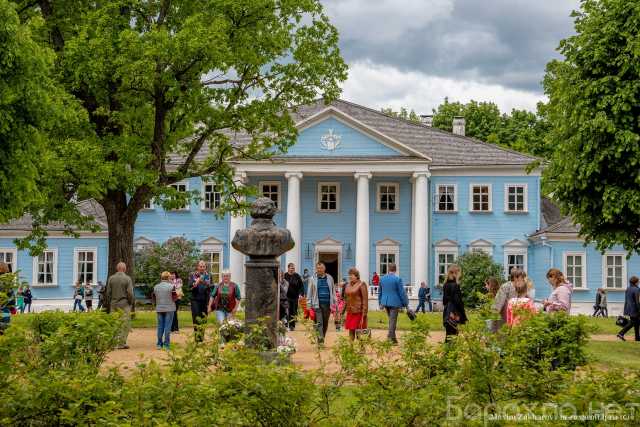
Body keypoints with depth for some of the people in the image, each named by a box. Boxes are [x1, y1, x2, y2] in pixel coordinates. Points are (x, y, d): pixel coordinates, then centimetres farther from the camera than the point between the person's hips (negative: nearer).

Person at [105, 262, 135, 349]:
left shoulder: (111, 278, 5)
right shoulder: (127, 279, -5)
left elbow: (107, 293, 7)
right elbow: (130, 293, -8)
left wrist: (107, 306, 15)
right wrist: (133, 305, 3)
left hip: (113, 304, 4)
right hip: (124, 304, -4)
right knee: (125, 324, 1)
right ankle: (121, 343, -2)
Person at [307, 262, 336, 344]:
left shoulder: (329, 278, 9)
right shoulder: (312, 279, 4)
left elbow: (333, 291, 13)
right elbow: (310, 293, 4)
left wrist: (334, 303, 8)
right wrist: (309, 305, -1)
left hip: (327, 304, 3)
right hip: (317, 304, -3)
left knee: (325, 323, 9)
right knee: (319, 323, -10)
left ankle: (322, 340, 20)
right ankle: (320, 340, -17)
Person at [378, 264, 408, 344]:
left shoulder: (382, 278, 3)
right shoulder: (397, 279, -13)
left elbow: (379, 291, 11)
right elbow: (402, 292, -10)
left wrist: (380, 302, 21)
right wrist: (405, 303, -2)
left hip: (385, 302, 5)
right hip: (395, 302, -5)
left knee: (391, 319, 19)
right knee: (393, 320, 0)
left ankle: (392, 337, 17)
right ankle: (391, 338, -1)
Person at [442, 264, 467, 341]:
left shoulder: (445, 285, 10)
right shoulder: (455, 285, -14)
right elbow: (458, 301, -15)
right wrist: (463, 317, -10)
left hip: (447, 313, 8)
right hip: (454, 314, -8)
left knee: (449, 334, 13)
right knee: (453, 334, -8)